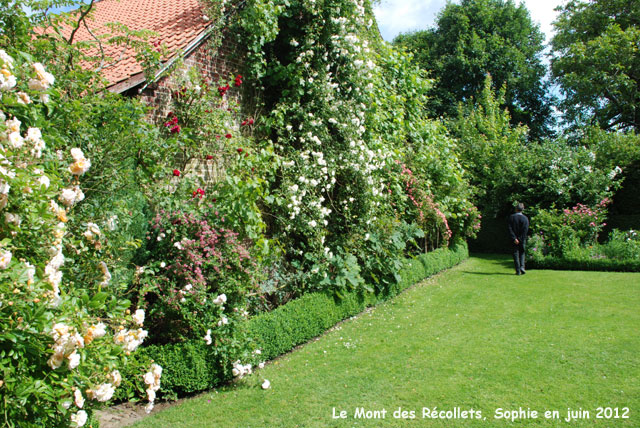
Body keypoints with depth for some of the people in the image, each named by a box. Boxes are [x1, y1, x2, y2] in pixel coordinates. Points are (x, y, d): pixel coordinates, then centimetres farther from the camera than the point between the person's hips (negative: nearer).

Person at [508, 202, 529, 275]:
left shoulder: (511, 217, -4)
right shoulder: (525, 218, -4)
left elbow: (510, 229, -11)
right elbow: (525, 230, -10)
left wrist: (514, 238, -12)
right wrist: (521, 239, -7)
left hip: (515, 239, 0)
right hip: (522, 239, 1)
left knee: (516, 254, 5)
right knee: (522, 253, 16)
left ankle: (518, 271, 2)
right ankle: (522, 267, -2)